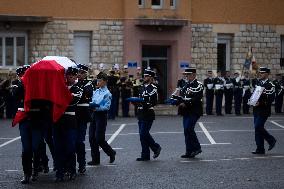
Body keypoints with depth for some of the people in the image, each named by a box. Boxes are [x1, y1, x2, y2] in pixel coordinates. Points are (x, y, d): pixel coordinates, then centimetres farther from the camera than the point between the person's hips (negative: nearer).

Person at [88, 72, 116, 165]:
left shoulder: (107, 93, -9)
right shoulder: (96, 92, 11)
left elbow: (107, 107, -15)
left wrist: (96, 106, -23)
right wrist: (91, 105, -6)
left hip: (101, 116, -7)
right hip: (94, 115, 7)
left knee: (99, 138, -6)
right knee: (92, 138, 5)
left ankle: (111, 153, 18)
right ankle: (95, 159, 13)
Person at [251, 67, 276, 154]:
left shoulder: (270, 85, -9)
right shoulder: (259, 83, 13)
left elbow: (270, 99, -14)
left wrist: (260, 103, -22)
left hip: (264, 110, -8)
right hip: (257, 110, 8)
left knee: (258, 127, -13)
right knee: (258, 128, 7)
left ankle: (271, 140, 8)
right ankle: (260, 149, 12)